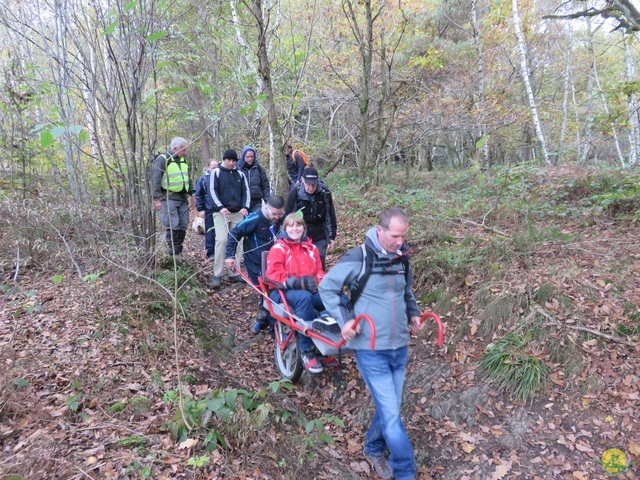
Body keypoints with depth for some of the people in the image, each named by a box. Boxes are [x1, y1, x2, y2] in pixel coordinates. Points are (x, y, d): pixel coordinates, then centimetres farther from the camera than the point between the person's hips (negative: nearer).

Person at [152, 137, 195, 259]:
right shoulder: (163, 159, -10)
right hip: (169, 198, -7)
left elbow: (188, 179, 21)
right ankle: (173, 253, -6)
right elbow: (155, 180, -12)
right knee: (172, 225, -11)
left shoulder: (183, 160, 13)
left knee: (183, 225, 8)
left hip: (183, 198, 7)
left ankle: (179, 250, 18)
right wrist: (157, 199, -17)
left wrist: (192, 194, 14)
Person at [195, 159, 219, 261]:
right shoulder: (202, 179, 1)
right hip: (209, 211, -2)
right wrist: (200, 209, -5)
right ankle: (210, 253, 9)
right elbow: (198, 195, 1)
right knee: (210, 232, 2)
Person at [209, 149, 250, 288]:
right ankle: (217, 275, -10)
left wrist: (245, 207, -8)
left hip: (238, 213, 4)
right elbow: (212, 191, -4)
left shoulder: (240, 174, 13)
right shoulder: (216, 172, 3)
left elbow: (246, 191, 10)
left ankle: (235, 273, 9)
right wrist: (220, 207, -18)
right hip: (221, 213, -4)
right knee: (222, 240, -15)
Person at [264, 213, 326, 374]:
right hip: (286, 291, -4)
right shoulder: (279, 248, 2)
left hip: (311, 290, 5)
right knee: (304, 298, -41)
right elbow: (272, 274, -10)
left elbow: (319, 271, 18)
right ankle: (306, 351, -31)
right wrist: (296, 283, -21)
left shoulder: (311, 248, 18)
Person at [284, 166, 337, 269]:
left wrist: (332, 237, 2)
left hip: (320, 238, 1)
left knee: (320, 264, 8)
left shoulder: (324, 192, -9)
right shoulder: (295, 192, -13)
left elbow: (331, 216, 0)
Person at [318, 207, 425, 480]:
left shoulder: (402, 258, 3)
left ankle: (374, 449, 42)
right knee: (391, 414, -1)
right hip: (371, 349, -5)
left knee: (389, 407, 17)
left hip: (400, 347, 6)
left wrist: (413, 314, 7)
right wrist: (343, 319, -13)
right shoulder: (357, 258, -14)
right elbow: (327, 287, -5)